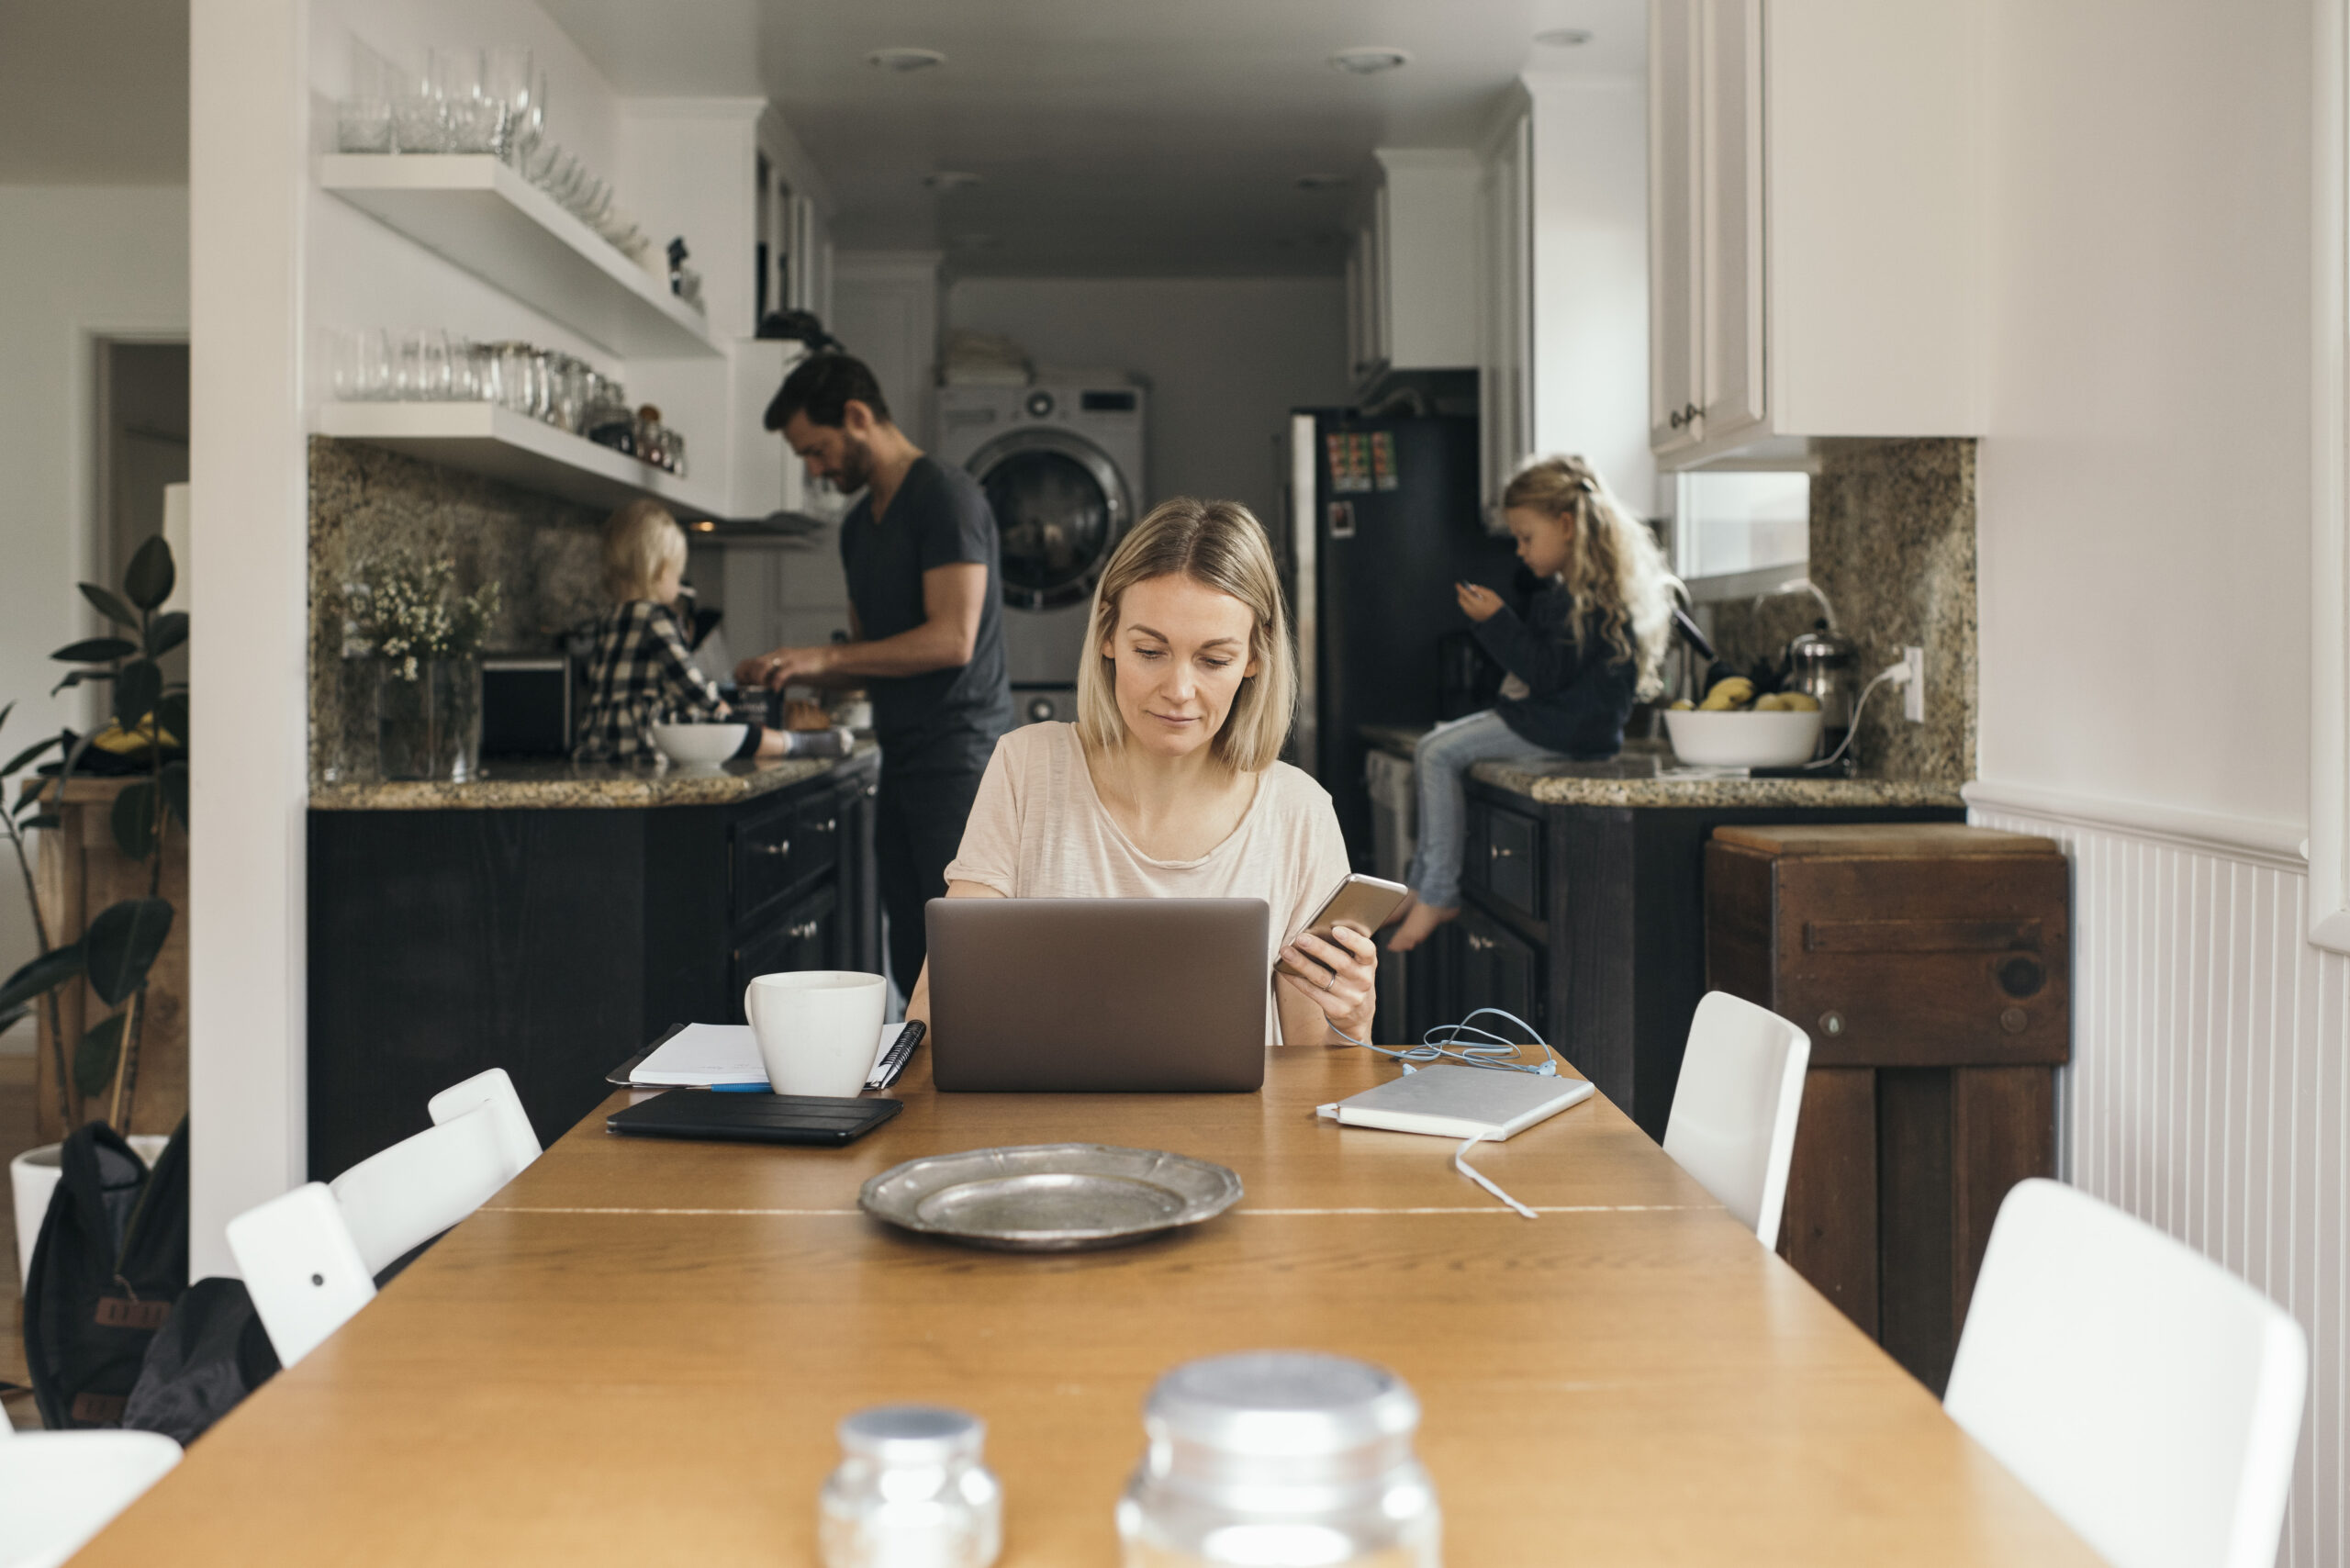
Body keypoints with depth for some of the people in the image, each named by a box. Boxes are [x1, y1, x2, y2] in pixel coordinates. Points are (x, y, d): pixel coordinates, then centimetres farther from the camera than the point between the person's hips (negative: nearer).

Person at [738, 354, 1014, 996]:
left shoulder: (946, 496, -9)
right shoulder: (860, 526, 19)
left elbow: (951, 640, -18)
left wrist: (825, 657, -14)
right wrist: (791, 672, 8)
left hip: (958, 756, -9)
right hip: (902, 764, 9)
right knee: (914, 968, 8)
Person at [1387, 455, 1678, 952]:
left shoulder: (1591, 597, -18)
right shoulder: (1564, 589, 14)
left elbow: (1546, 673, -22)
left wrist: (1497, 622, -21)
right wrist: (1493, 622, 8)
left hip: (1565, 728, -11)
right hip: (1542, 714, 11)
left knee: (1439, 754, -17)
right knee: (1431, 749, 9)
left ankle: (1438, 894, -12)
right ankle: (1424, 884, 5)